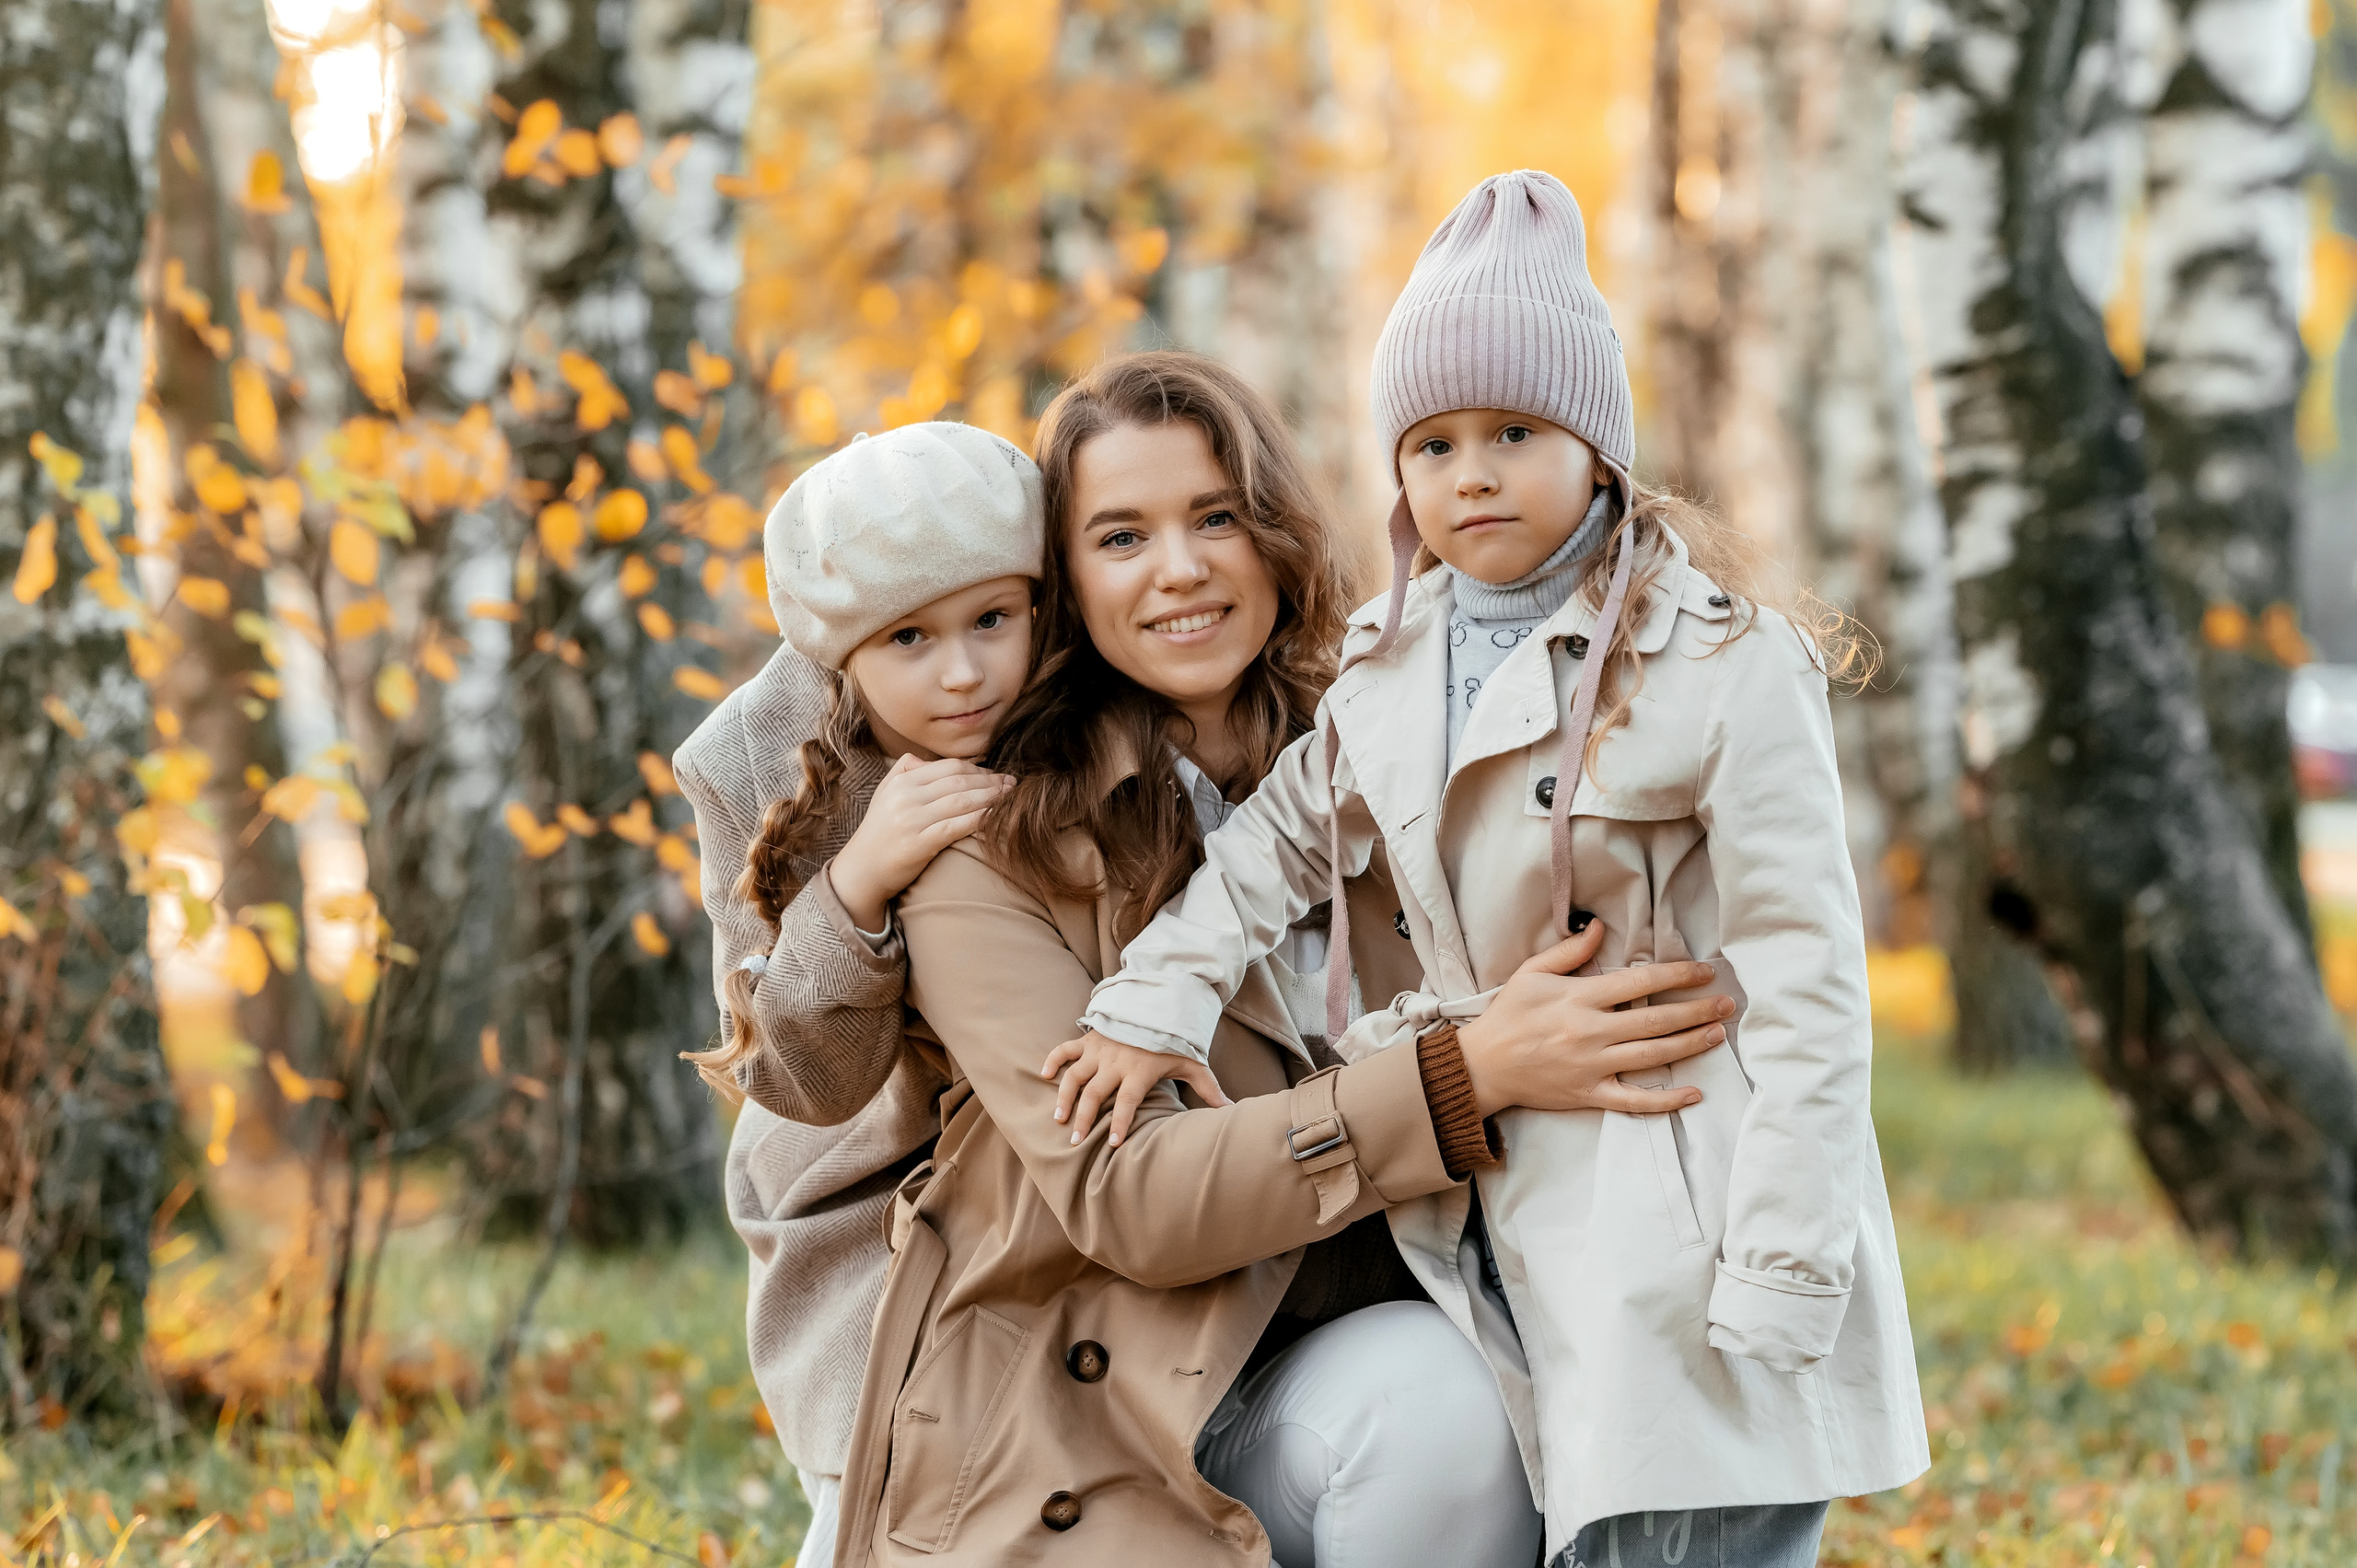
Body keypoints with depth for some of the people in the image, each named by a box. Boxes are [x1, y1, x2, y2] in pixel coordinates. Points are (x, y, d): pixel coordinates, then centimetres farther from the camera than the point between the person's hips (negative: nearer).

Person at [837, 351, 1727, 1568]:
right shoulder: (991, 845, -6)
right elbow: (1119, 1195, -16)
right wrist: (1468, 1076, -24)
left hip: (1345, 1378, 5)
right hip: (1081, 1454, -4)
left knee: (1440, 1400, -29)